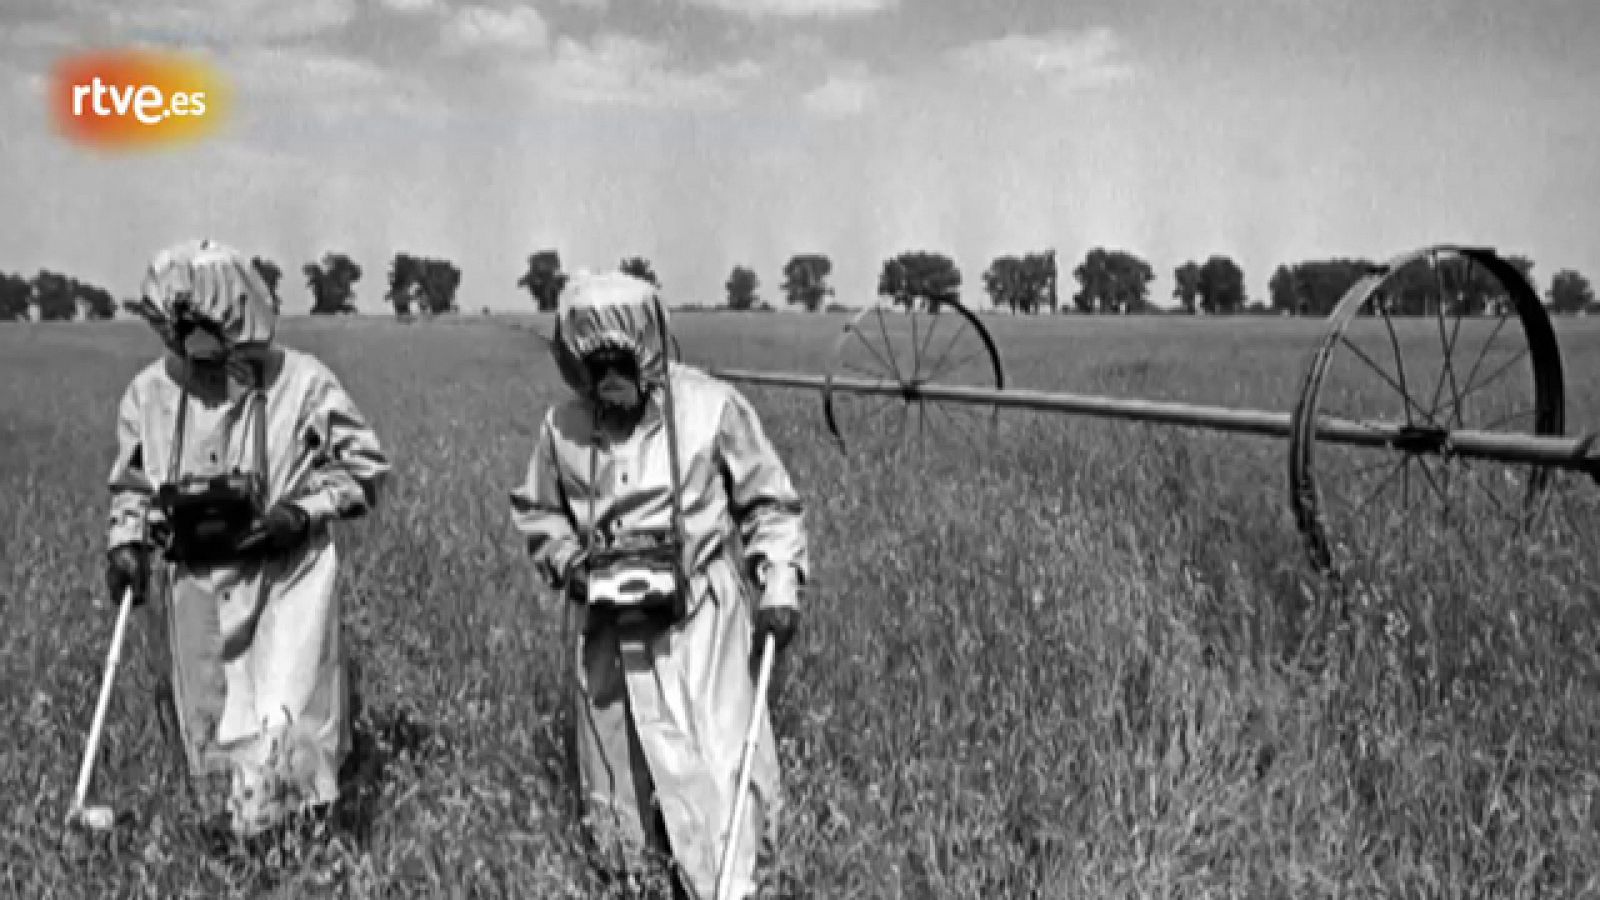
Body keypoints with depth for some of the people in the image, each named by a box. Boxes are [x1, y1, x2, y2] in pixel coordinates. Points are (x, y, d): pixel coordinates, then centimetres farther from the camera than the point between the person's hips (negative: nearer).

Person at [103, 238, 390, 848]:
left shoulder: (300, 381, -12)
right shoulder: (150, 391, -2)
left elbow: (364, 464, -2)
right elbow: (132, 482, 14)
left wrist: (304, 509, -16)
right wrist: (126, 542, -2)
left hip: (287, 575, -4)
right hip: (198, 583, 4)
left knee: (288, 723, -10)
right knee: (210, 727, 14)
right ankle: (233, 850, 34)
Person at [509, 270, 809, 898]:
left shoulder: (712, 407, -10)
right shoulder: (563, 425, -1)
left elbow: (769, 502, -1)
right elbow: (536, 511, 15)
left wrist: (780, 584, -12)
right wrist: (567, 563, -3)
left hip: (699, 618, -4)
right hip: (609, 629, 4)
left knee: (710, 770, -7)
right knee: (621, 769, 14)